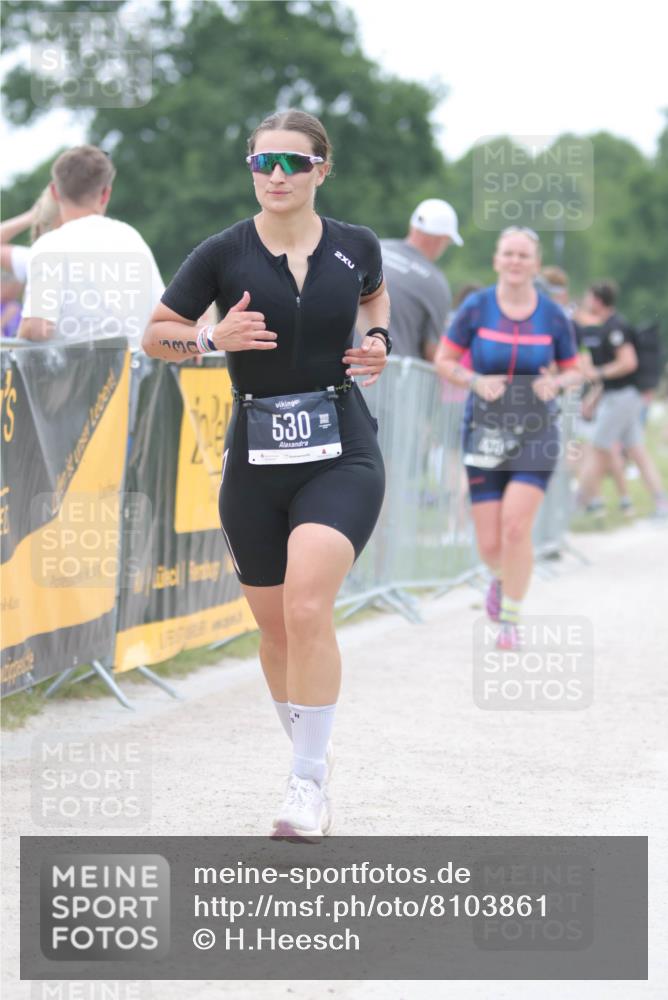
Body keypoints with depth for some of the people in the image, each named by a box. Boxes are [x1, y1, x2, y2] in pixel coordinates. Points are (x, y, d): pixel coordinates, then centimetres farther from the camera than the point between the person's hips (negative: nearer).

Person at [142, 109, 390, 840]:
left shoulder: (356, 246, 1)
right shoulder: (224, 254, -3)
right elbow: (155, 336, 4)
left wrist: (376, 338, 5)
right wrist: (213, 337, -14)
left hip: (341, 453, -2)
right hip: (256, 457, 2)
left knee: (307, 608, -21)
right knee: (274, 626, 10)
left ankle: (309, 779, -13)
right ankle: (310, 754, 34)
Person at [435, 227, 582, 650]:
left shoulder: (554, 316, -1)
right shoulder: (476, 308, -3)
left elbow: (574, 371, 10)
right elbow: (444, 361, 3)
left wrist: (556, 383, -13)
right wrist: (476, 381, -16)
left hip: (536, 436, -1)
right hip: (485, 434, 1)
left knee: (516, 526, -17)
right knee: (489, 543, 0)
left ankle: (511, 620, 0)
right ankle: (502, 577, 38)